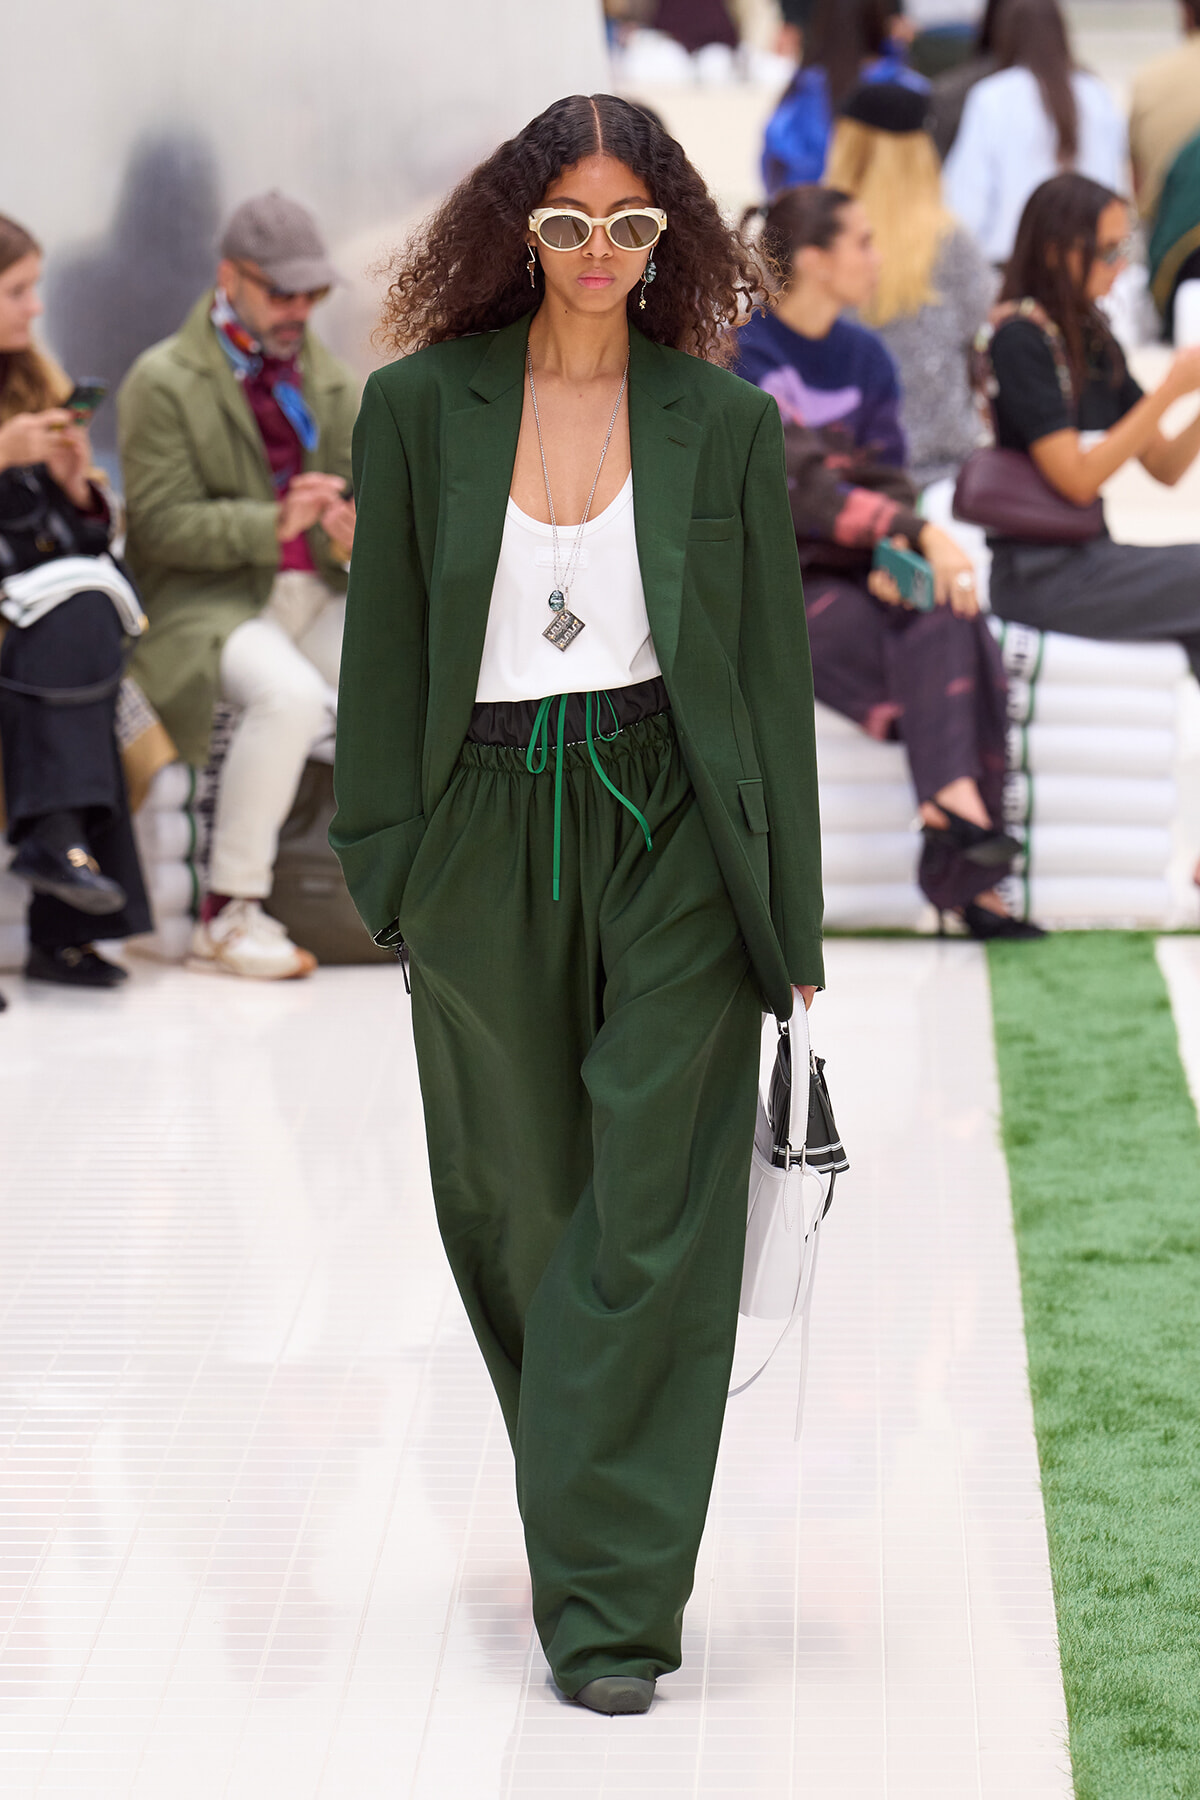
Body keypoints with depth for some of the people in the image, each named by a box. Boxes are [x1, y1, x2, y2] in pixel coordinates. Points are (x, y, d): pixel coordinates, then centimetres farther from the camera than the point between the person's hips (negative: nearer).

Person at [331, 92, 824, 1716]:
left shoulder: (725, 422, 1)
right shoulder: (420, 408, 2)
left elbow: (773, 666, 4)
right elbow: (385, 641, 6)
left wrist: (785, 909, 2)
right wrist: (382, 856, 2)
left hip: (670, 834, -1)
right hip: (486, 834, 2)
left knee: (649, 1214, -5)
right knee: (514, 1201, 11)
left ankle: (612, 1596, -2)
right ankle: (590, 1508, 35)